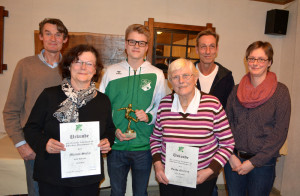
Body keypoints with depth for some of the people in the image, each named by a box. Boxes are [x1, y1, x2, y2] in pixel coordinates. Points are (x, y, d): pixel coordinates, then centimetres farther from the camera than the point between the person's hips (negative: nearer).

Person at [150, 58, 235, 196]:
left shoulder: (212, 104, -13)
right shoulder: (164, 104, -5)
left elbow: (227, 144, -6)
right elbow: (155, 138, 7)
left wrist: (210, 170, -13)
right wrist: (157, 164, -5)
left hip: (201, 179, -2)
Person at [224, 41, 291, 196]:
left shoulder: (280, 91, -6)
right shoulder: (237, 90, 3)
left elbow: (280, 133, -9)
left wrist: (254, 162, -11)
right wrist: (231, 155, -7)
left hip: (263, 163, -2)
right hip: (233, 160, 3)